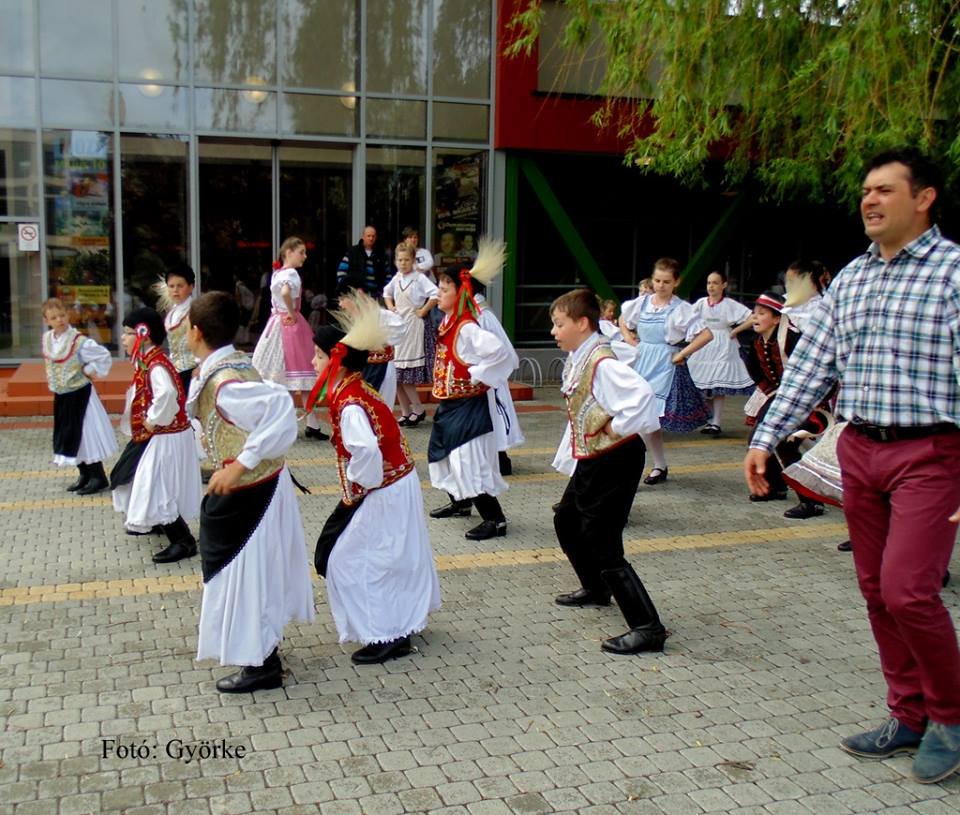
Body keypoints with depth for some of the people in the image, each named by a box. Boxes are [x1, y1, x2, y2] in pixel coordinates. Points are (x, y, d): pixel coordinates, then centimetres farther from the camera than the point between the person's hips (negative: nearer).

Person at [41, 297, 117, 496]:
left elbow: (104, 356, -18)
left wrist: (88, 370, -13)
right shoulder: (46, 339, 0)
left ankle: (98, 478, 7)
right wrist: (53, 383, 8)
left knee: (85, 434, -4)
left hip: (79, 394, -7)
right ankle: (84, 474, 27)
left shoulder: (79, 341, -21)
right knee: (67, 434, 13)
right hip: (61, 395, 7)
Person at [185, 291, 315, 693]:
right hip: (265, 483, 10)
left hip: (247, 491, -10)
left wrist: (241, 464, -36)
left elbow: (281, 407, -38)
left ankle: (260, 665, 20)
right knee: (259, 567, 22)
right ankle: (263, 649, 41)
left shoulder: (223, 384, -27)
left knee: (243, 571, 5)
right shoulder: (237, 361, 0)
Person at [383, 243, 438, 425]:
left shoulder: (419, 278, -10)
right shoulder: (396, 278, 10)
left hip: (413, 325, -7)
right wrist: (390, 307, 14)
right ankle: (405, 412, 15)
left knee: (405, 372, -10)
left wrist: (424, 311, -14)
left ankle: (418, 409, 3)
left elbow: (435, 294, -22)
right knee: (397, 374, 7)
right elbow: (387, 292, 29)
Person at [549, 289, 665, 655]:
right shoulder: (575, 361, 7)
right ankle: (596, 590, 47)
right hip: (589, 460, 11)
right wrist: (567, 457, 15)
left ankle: (648, 627, -4)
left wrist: (618, 428, -24)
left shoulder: (602, 364, -23)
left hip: (614, 462, -11)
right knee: (566, 520, 26)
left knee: (602, 545, -9)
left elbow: (642, 394, -38)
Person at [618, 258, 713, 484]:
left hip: (665, 366, -5)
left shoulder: (680, 309, -9)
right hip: (642, 362, 5)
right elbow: (623, 320, 24)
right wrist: (630, 341, 10)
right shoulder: (641, 303, 5)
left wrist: (681, 355, -12)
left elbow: (706, 335, -15)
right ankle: (660, 467, 23)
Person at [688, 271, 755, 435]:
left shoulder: (730, 304, -5)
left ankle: (716, 423, -6)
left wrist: (734, 331, -8)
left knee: (718, 388, -8)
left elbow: (752, 319, -9)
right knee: (704, 387, 4)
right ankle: (710, 421, 13)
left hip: (722, 348, -4)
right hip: (704, 346, 4)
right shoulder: (701, 303, 4)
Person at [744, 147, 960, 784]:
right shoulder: (849, 279, 12)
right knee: (877, 592, 10)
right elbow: (811, 365, 12)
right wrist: (767, 438, 7)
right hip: (859, 449, 6)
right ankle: (909, 716, 26)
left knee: (907, 589, -12)